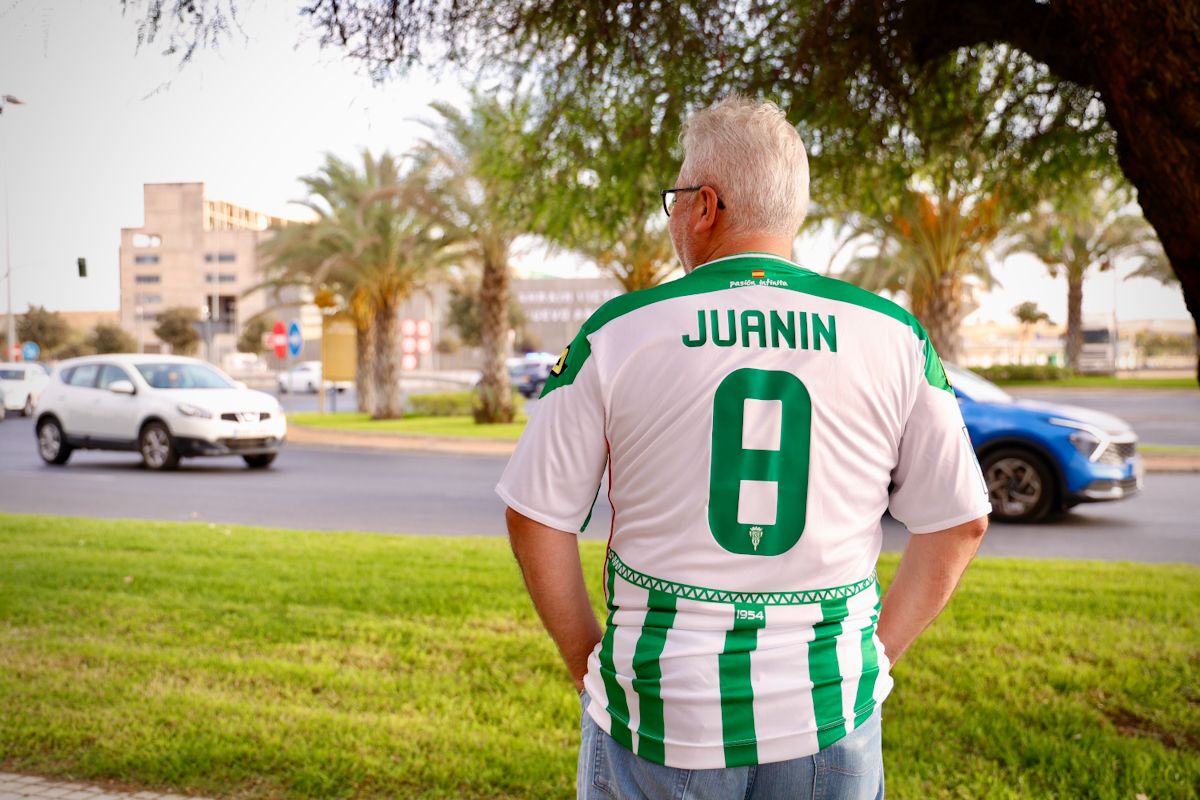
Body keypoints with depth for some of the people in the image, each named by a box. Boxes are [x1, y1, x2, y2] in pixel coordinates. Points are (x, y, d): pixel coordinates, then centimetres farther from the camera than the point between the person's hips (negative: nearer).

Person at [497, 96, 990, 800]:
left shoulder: (617, 332, -6)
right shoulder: (893, 336, -3)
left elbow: (535, 518, -3)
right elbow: (961, 522, 2)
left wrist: (587, 661, 8)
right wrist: (873, 657, 10)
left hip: (656, 712, -1)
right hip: (829, 716, 1)